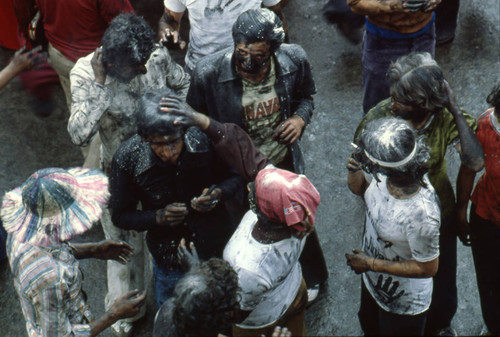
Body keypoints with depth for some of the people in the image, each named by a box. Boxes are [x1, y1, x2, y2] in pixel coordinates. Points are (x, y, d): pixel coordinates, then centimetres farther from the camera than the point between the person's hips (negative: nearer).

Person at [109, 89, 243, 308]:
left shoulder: (205, 140, -22)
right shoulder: (127, 159, -21)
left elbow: (236, 178, -3)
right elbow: (119, 216, -9)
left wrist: (219, 194, -25)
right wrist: (158, 217, -26)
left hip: (220, 249, 1)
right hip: (169, 258, -1)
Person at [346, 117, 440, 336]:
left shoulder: (420, 213, -42)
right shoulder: (384, 177, -22)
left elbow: (427, 268, -29)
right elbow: (363, 191, 0)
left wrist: (371, 264, -24)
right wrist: (355, 172, -23)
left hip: (402, 304, -7)